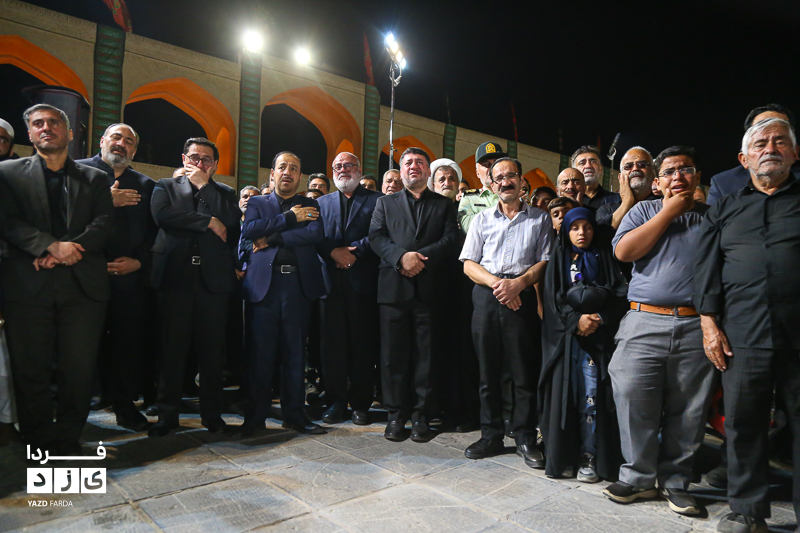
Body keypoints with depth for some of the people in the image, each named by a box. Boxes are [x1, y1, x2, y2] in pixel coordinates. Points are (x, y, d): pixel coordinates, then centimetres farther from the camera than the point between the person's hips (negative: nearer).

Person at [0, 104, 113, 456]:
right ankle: (41, 445, 19)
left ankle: (68, 442, 16)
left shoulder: (94, 179, 15)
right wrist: (52, 246, -15)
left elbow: (104, 223, 3)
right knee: (31, 371, 4)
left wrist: (67, 251, -12)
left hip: (82, 285, 1)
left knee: (79, 371, 1)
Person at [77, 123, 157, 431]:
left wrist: (138, 262, -3)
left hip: (131, 277, 2)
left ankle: (125, 405, 16)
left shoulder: (145, 185, 15)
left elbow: (154, 232, 10)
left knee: (130, 342, 4)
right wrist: (107, 202, -14)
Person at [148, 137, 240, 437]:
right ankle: (167, 415, 13)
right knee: (172, 349, 2)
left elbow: (232, 223, -6)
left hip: (213, 279, 1)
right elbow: (162, 215, -6)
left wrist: (204, 186, -1)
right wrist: (208, 222, -6)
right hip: (175, 277, 0)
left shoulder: (225, 193, 15)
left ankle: (212, 414, 15)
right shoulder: (166, 187, 15)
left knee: (212, 350, 4)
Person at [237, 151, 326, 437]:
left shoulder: (310, 205, 14)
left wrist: (272, 239, -9)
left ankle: (294, 413, 18)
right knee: (259, 353, 2)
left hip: (299, 284, 1)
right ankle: (255, 416, 14)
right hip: (263, 284, 0)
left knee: (294, 352, 7)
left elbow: (315, 235, -6)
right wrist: (290, 218, -7)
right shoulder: (257, 203, 15)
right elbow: (248, 230, -5)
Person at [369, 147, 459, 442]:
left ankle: (421, 415, 15)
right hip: (393, 287, 1)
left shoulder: (444, 205, 15)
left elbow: (451, 239, 0)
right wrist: (401, 257, -14)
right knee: (393, 353, 3)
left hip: (429, 288, 0)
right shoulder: (385, 202, 17)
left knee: (426, 354, 4)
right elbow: (376, 237, 3)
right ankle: (396, 414, 14)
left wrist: (422, 257, -14)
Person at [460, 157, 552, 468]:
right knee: (488, 369, 6)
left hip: (522, 297, -1)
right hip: (486, 296, 2)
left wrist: (518, 283, -13)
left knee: (525, 370, 0)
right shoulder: (482, 219, 15)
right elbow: (469, 264, 7)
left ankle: (525, 438, 13)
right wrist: (496, 283, -10)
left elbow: (545, 261, 4)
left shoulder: (540, 219, 12)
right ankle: (491, 435, 18)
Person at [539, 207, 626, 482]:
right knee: (565, 392, -2)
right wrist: (575, 320, -11)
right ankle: (563, 456, 6)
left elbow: (620, 294, 2)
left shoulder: (604, 258, 12)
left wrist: (600, 319, -13)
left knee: (592, 394, -6)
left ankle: (590, 457, 2)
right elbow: (552, 297, 2)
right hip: (564, 334, 1)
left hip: (597, 335, 0)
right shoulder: (559, 259, 12)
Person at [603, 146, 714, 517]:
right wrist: (669, 212, -1)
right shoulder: (644, 210, 14)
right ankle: (638, 477, 12)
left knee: (688, 411, 5)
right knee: (634, 400, -5)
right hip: (645, 323, -1)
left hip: (696, 327, 1)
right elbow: (624, 251, -5)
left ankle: (675, 482, 21)